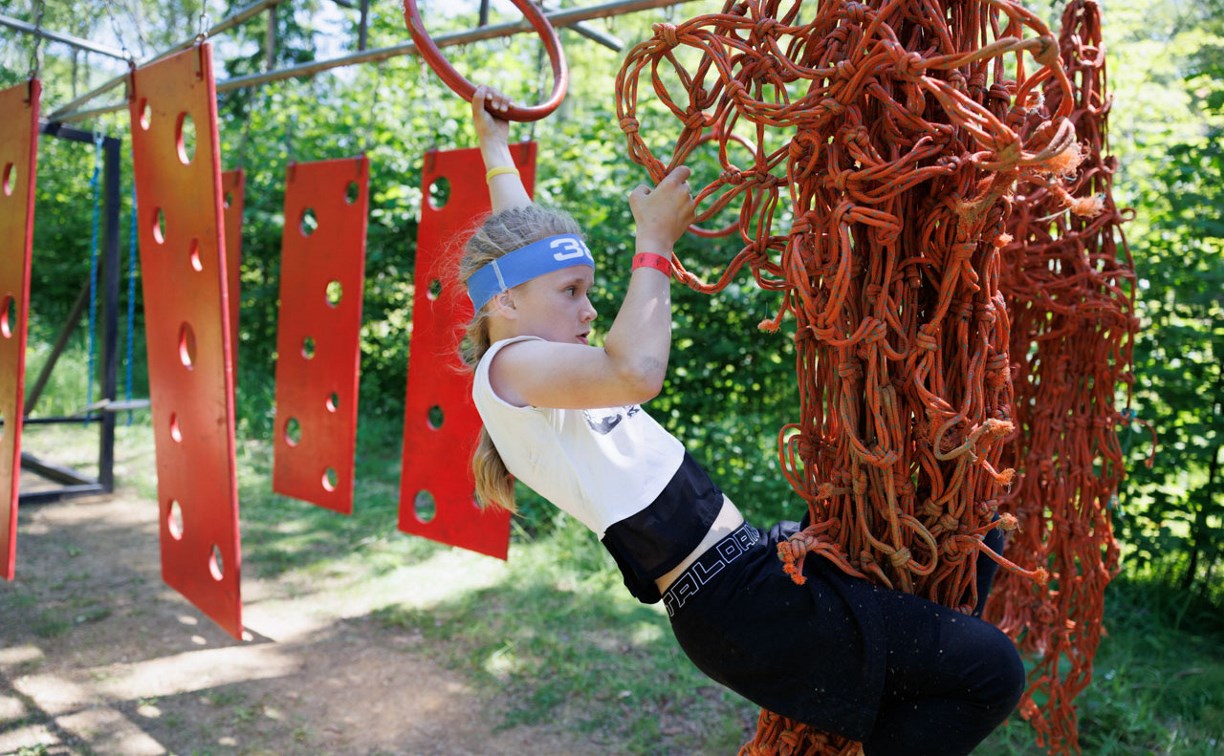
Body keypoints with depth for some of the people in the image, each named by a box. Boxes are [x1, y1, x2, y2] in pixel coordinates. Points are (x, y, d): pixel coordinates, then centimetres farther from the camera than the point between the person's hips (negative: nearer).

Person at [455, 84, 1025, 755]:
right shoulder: (507, 369, -13)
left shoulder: (537, 367, 15)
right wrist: (655, 240, -17)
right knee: (990, 671, -7)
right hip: (734, 598, -10)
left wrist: (495, 148, 44)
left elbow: (514, 242, 31)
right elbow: (638, 371, -32)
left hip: (753, 560, 10)